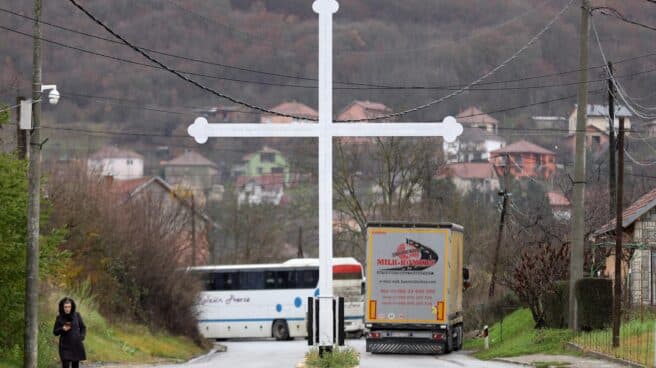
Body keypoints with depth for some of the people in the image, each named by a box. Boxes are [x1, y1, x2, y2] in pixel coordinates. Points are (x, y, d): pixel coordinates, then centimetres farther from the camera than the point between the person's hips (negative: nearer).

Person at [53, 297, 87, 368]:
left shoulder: (77, 316, 1)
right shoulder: (59, 318, -1)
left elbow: (83, 327, 11)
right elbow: (55, 332, 4)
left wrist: (82, 336, -5)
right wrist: (62, 329, -15)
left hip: (76, 345, 1)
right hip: (65, 346, -1)